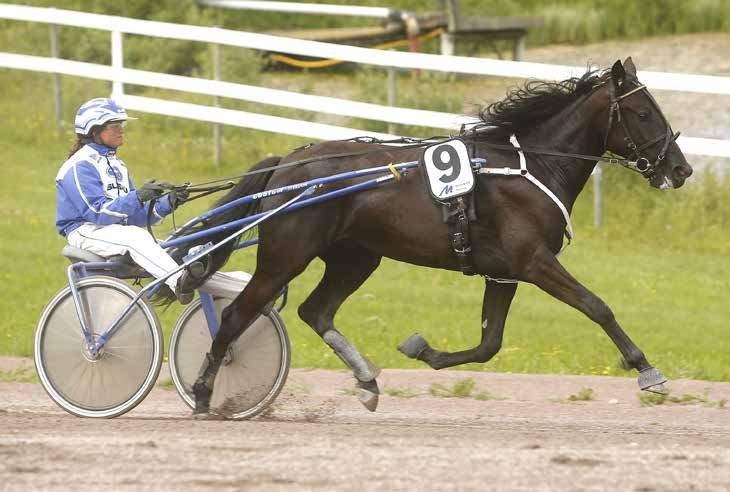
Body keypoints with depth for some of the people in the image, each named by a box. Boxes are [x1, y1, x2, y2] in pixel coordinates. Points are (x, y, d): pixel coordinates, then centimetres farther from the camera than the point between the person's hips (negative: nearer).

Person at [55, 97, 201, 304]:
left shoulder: (116, 165, 20)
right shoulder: (81, 165, -8)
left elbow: (135, 216, 13)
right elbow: (99, 211, -19)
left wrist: (167, 203, -3)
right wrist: (137, 197, -29)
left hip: (116, 230, 9)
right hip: (86, 231, -9)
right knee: (136, 237, -35)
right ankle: (179, 281, -51)